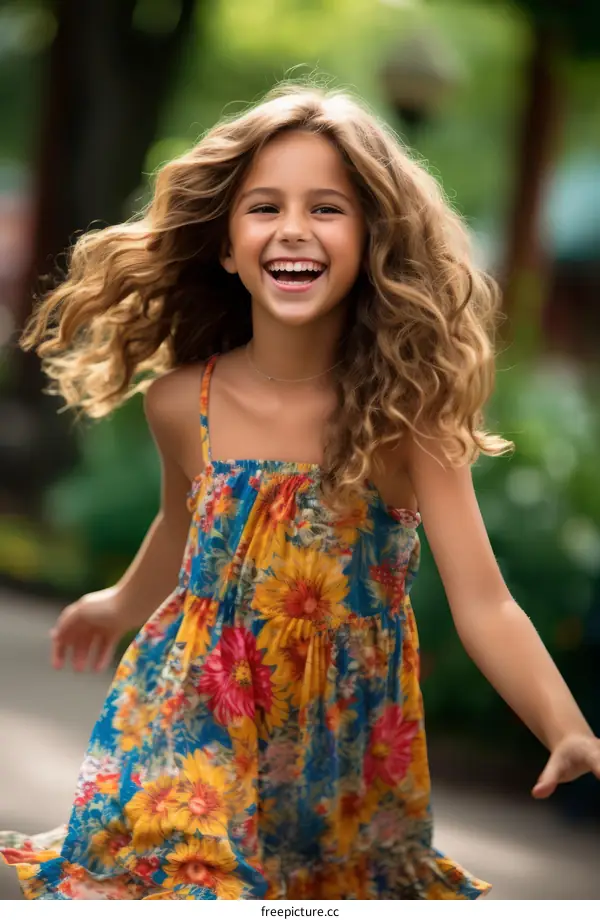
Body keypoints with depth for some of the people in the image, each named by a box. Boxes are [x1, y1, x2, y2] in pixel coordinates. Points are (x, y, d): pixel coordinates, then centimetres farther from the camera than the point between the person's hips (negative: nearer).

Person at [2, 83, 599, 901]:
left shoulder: (406, 412, -16)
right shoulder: (182, 404, -11)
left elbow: (484, 605, -25)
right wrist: (119, 607, 31)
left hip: (344, 748, -1)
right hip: (192, 735, 1)